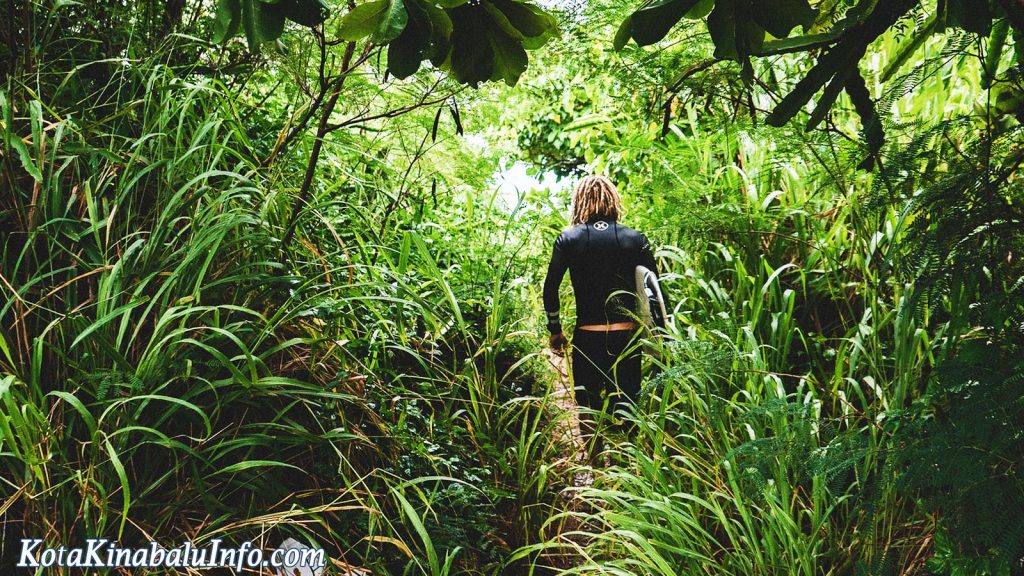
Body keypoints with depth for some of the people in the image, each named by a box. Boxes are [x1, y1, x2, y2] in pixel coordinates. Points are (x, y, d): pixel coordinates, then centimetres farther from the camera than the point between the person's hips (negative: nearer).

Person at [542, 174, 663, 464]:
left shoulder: (568, 239, -1)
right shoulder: (636, 239, 1)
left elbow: (550, 288, -3)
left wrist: (555, 331, 7)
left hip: (587, 336, -1)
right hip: (627, 335, 1)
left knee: (589, 406, 12)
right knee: (625, 405, 10)